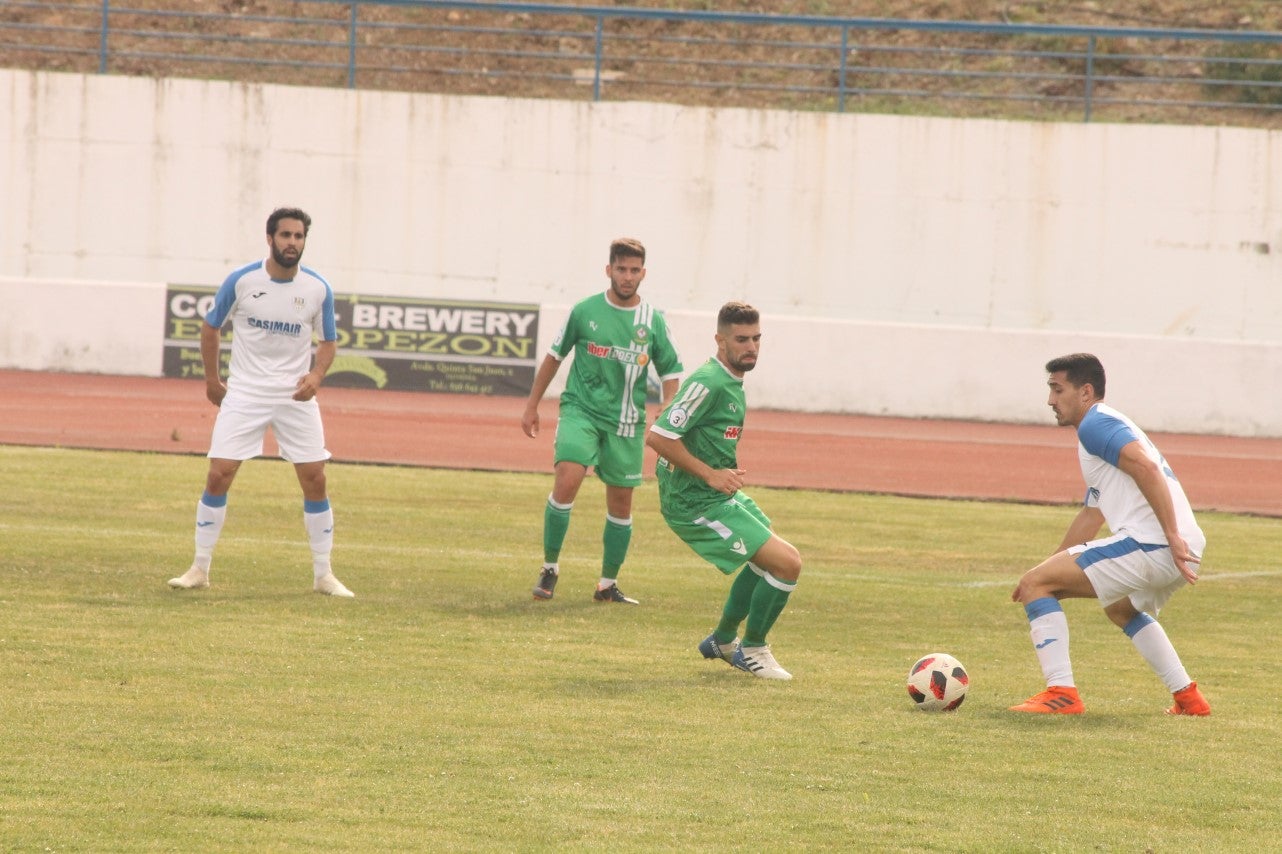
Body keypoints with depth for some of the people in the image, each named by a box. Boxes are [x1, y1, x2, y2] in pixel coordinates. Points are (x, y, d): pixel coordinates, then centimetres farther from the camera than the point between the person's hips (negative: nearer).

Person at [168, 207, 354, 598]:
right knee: (218, 476, -7)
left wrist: (316, 374, -12)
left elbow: (329, 341, 7)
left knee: (315, 480, -2)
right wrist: (211, 380, 9)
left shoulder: (318, 289, -4)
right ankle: (200, 569, 4)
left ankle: (323, 575, 8)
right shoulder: (241, 281, -8)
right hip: (244, 392, -1)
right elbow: (210, 328, 7)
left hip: (296, 395, 1)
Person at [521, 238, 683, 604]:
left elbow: (670, 372, 9)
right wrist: (532, 406, 14)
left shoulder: (653, 321, 0)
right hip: (580, 410, -2)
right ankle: (549, 568, -7)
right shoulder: (585, 311, -2)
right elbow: (554, 356, 11)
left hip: (625, 423, 2)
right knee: (567, 481, -22)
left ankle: (608, 585, 22)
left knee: (621, 503, 8)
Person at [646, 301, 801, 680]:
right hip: (697, 503, -11)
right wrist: (710, 474, -22)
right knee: (787, 563, -12)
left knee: (767, 559, 29)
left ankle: (723, 639, 42)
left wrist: (725, 473, 12)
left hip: (718, 492, 11)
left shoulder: (732, 380, 10)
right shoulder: (709, 383, -21)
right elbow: (658, 437, -26)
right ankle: (752, 649, 6)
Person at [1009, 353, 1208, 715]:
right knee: (1121, 608, 39)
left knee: (1035, 585, -6)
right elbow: (1092, 515, 36)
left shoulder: (1095, 424, -5)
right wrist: (1052, 567, 36)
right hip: (1183, 551, 10)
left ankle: (1061, 693, -11)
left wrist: (1172, 536, -25)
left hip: (1148, 545, -10)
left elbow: (1147, 468, -22)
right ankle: (1188, 697, 32)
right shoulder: (1105, 425, 28)